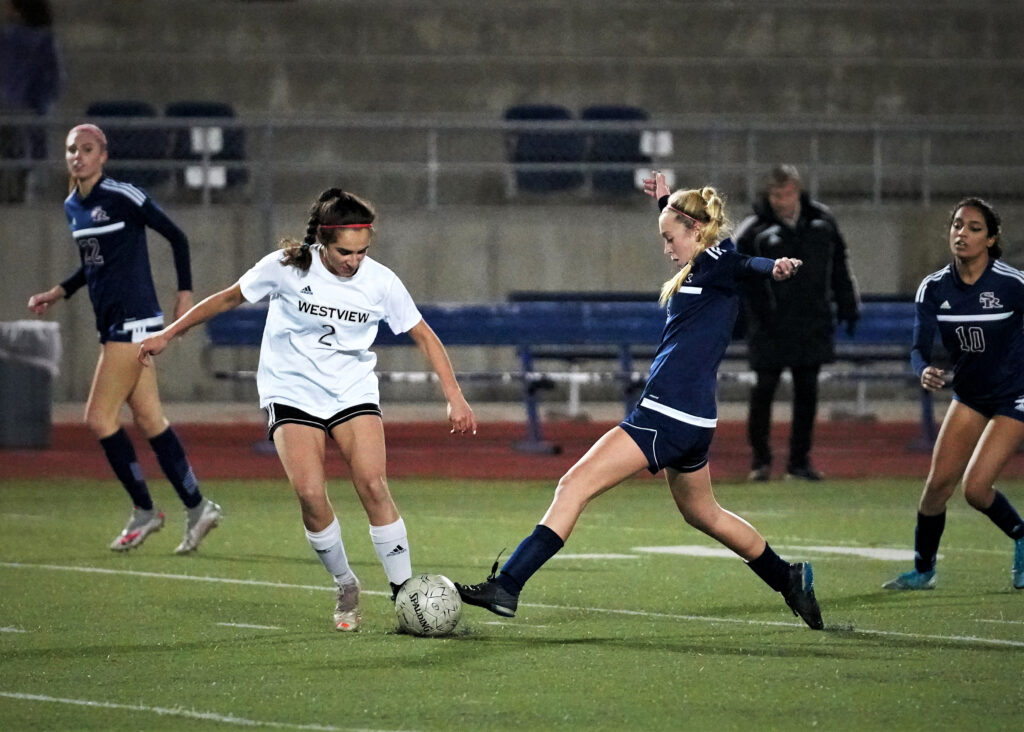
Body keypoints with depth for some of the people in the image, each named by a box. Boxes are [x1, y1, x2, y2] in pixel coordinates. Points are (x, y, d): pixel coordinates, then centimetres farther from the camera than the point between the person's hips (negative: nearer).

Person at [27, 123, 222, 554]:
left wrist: (185, 292, -6)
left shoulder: (122, 197, -12)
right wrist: (59, 293, 14)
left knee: (99, 418, -9)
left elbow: (176, 237, -5)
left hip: (134, 321, -8)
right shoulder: (72, 208, 12)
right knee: (149, 420, 8)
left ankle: (144, 511, 2)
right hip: (111, 324, 8)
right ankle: (196, 508, 14)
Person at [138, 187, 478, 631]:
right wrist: (167, 335, 10)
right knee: (310, 493, -19)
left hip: (353, 390, 1)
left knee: (373, 485, -19)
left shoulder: (380, 282, -8)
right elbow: (230, 298, 4)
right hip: (292, 392, -1)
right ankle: (345, 587, 2)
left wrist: (454, 397, -3)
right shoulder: (286, 267, -11)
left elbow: (423, 336, 4)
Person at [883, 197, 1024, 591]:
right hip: (970, 394, 5)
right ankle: (923, 569, 13)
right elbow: (919, 347, -11)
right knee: (939, 481, -3)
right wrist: (925, 371, -35)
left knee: (975, 488, -14)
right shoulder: (934, 288, -7)